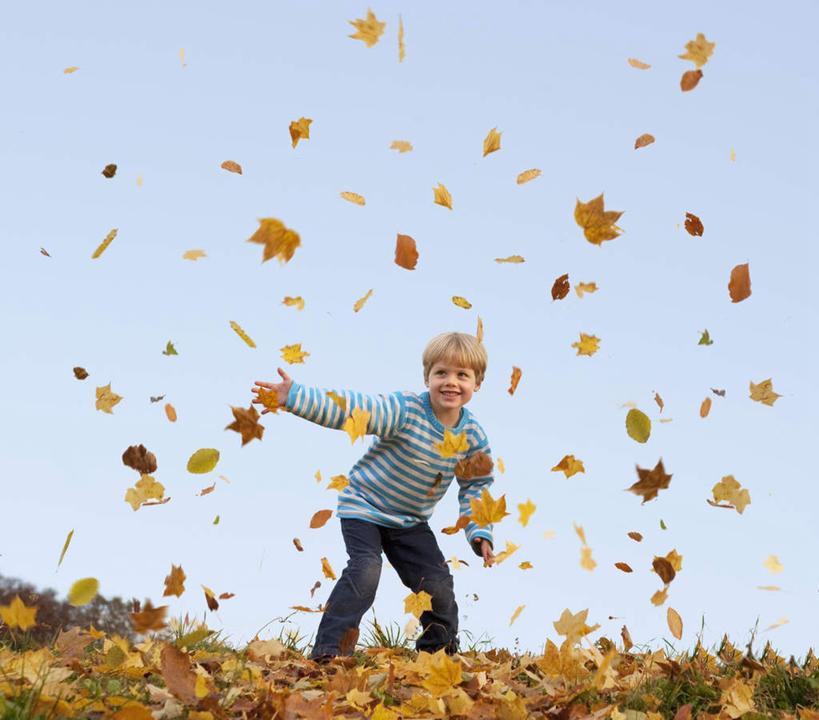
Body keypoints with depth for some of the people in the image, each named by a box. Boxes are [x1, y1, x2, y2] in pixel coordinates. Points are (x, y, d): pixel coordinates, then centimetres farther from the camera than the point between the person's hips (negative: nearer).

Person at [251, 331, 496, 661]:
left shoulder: (473, 436, -9)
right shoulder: (405, 410, -25)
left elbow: (476, 486, 5)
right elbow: (348, 408, -34)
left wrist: (480, 533, -6)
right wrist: (294, 397, -45)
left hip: (411, 521, 5)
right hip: (364, 507, -5)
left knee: (437, 583, 1)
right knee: (365, 571, -24)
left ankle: (440, 649, 28)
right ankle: (327, 651, -15)